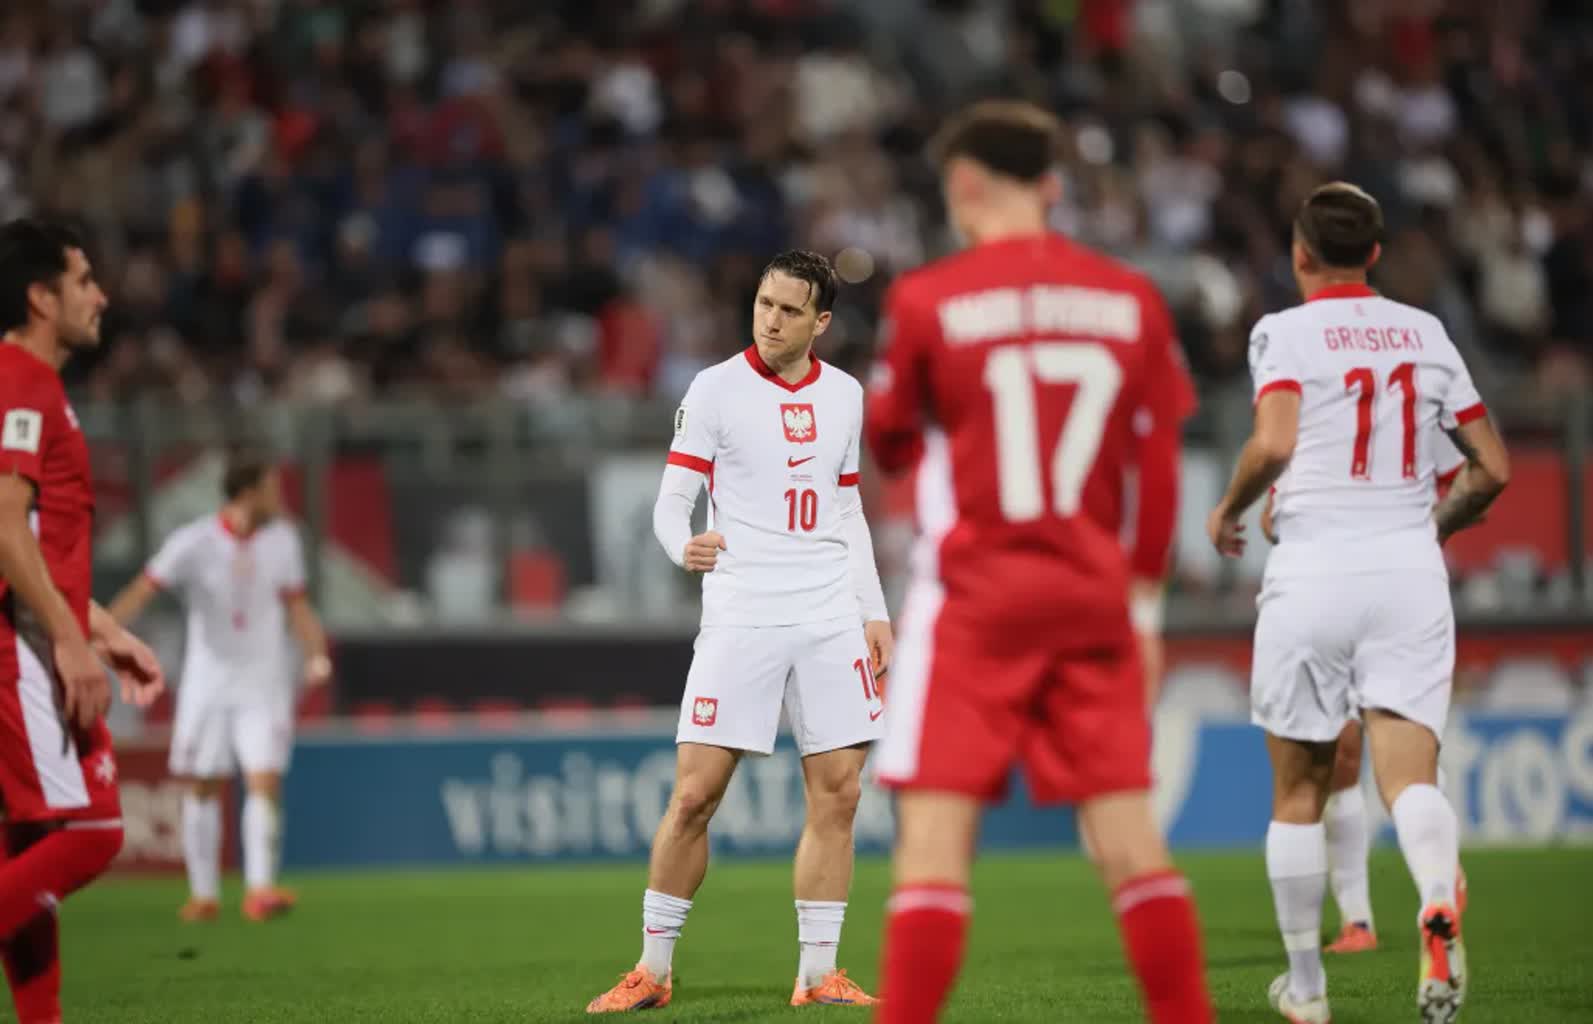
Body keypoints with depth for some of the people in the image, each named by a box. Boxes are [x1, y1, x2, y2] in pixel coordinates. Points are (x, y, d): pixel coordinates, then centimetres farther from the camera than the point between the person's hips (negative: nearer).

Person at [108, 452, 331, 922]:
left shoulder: (282, 539, 1)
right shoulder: (193, 543, -11)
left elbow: (297, 606, 6)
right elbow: (142, 591, -16)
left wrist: (317, 655, -10)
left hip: (264, 684, 1)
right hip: (207, 683, -1)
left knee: (265, 781, -13)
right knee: (201, 787, 4)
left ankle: (259, 888, -12)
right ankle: (204, 893, 16)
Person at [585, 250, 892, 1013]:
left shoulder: (843, 394, 11)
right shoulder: (715, 389, -2)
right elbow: (671, 500, -5)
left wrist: (875, 612, 14)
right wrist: (683, 546, -27)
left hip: (832, 619, 4)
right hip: (741, 616, -4)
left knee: (837, 794, -1)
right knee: (696, 791, -7)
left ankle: (817, 975, 7)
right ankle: (653, 970, 4)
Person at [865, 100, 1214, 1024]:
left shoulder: (927, 301, -4)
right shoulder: (1132, 301, 5)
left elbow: (889, 444, 8)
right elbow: (1159, 468, 6)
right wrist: (1143, 602, 13)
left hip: (973, 601, -3)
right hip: (1094, 601, 3)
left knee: (936, 829, -5)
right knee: (1128, 832, 6)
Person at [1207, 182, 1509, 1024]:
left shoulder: (1285, 332, -1)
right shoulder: (1425, 333, 12)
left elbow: (1272, 445, -17)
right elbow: (1492, 468, 13)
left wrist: (1227, 511, 2)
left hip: (1314, 568, -2)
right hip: (1410, 572, 2)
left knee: (1298, 791, 11)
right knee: (1410, 773, -7)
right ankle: (1438, 901, -39)